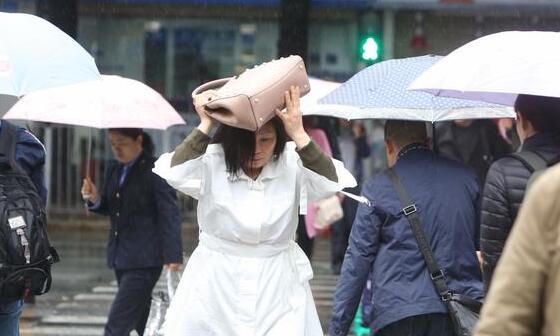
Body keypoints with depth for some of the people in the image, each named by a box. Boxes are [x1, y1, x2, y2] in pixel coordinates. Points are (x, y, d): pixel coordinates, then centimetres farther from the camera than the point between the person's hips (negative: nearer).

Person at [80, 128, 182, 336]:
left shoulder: (155, 171, -11)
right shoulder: (114, 172, 13)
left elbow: (170, 214, -13)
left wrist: (172, 255, -19)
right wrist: (95, 200, -1)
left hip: (144, 261, -8)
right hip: (121, 258, 8)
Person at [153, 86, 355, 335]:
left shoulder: (292, 163, -3)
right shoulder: (211, 161, -6)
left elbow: (329, 183, -20)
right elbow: (177, 174, -25)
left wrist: (299, 135, -27)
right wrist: (205, 125, -22)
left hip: (278, 287, 0)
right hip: (216, 284, 0)